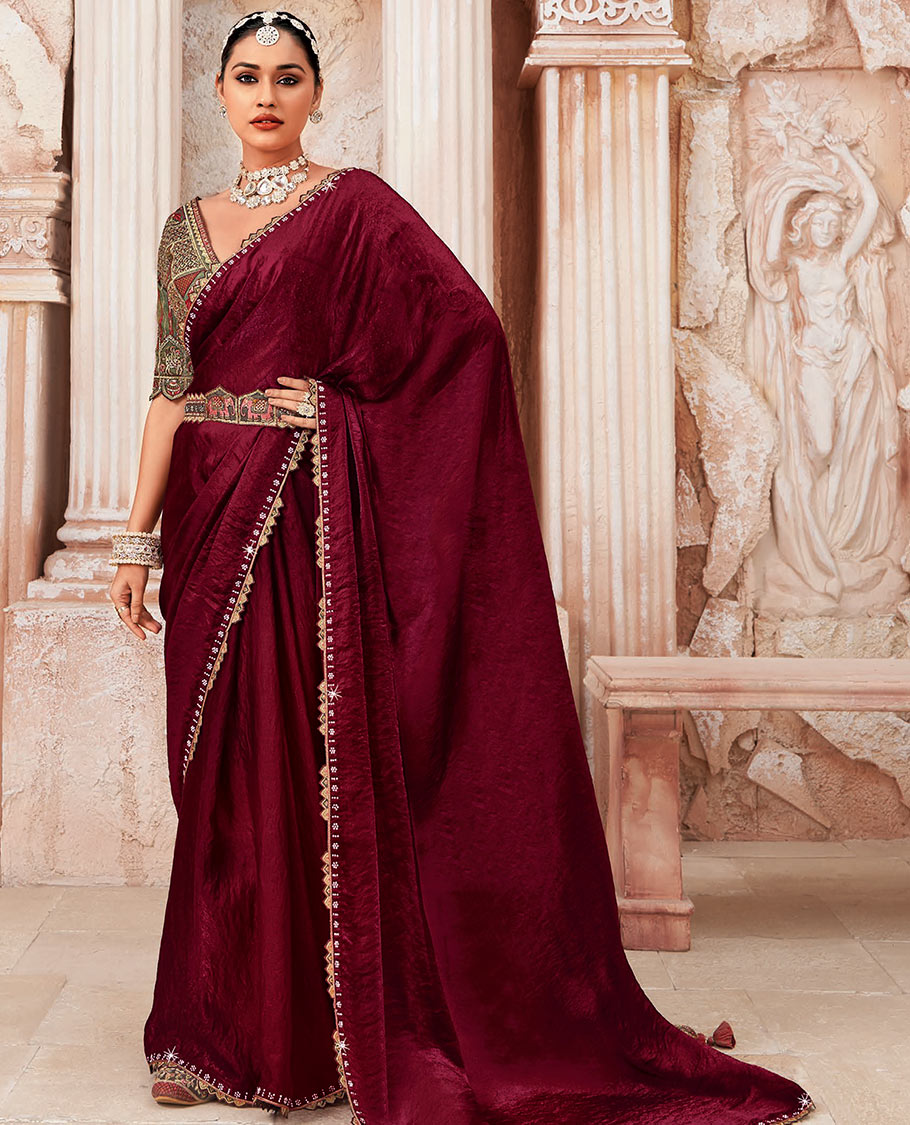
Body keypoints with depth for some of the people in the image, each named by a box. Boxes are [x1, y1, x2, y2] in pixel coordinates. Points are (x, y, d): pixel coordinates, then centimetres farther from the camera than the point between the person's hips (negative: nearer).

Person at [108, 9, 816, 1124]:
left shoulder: (355, 205, -1)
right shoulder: (189, 227, 15)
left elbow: (469, 332, -9)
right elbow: (172, 389, 12)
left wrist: (342, 400, -5)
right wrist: (137, 536, 6)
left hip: (311, 522, -5)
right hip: (211, 520, 5)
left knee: (308, 764, -3)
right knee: (222, 775, 8)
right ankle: (226, 1030, 20)